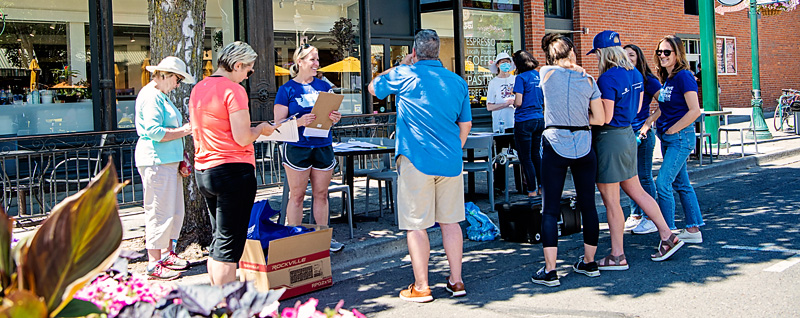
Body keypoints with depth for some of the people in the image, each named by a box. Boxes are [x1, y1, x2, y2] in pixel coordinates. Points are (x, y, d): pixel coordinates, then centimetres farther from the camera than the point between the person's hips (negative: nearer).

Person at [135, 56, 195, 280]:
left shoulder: (161, 96, 21)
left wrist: (180, 161, 19)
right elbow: (153, 131, -21)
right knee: (160, 212, -7)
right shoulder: (150, 96, -11)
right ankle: (154, 265, -2)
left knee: (175, 211, 14)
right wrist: (184, 131, -14)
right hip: (155, 161, -10)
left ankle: (167, 254, 26)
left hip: (168, 161, 10)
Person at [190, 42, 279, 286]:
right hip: (233, 171, -8)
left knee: (218, 240, 17)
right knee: (229, 246, -4)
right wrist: (261, 129, 2)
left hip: (203, 172, 9)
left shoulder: (198, 89, 13)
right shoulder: (233, 90, -13)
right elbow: (243, 139, -18)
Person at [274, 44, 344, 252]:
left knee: (321, 194, 9)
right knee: (297, 195, 1)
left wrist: (335, 117, -6)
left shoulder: (324, 86, 11)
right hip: (297, 148, -4)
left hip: (323, 147, 4)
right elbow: (279, 124, -6)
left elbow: (333, 114, 17)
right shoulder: (287, 90, -2)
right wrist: (300, 122, -22)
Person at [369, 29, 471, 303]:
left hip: (416, 161, -4)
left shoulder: (404, 76, -5)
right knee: (450, 221, 11)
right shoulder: (458, 82, 8)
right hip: (450, 161, 5)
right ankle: (456, 281, 17)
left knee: (416, 225, 1)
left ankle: (421, 287, 5)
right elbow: (465, 124, 14)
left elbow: (373, 87, 13)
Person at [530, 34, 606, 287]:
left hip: (555, 145, -2)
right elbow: (600, 119, 3)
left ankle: (550, 271, -3)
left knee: (550, 210, 0)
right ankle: (589, 263, 24)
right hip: (583, 146, 2)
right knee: (588, 206, 12)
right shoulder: (588, 80, 2)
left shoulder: (547, 73, -3)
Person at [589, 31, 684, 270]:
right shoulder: (635, 74, 8)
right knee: (636, 191, 19)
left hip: (609, 138, -9)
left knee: (611, 200, 0)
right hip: (627, 134, 9)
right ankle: (667, 237, 21)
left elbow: (605, 117, -21)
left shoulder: (607, 78, -19)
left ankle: (617, 256, 8)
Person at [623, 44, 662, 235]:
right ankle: (635, 216, 21)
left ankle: (650, 219, 6)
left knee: (644, 177, -1)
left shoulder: (647, 80, -7)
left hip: (641, 134, -6)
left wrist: (648, 122, -14)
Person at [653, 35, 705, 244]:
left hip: (681, 136, -9)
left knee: (663, 183, -12)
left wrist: (671, 130, -14)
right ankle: (693, 229, 21)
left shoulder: (683, 76, -14)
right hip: (667, 138, 9)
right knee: (681, 184, 13)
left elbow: (694, 111, -20)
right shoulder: (666, 79, 12)